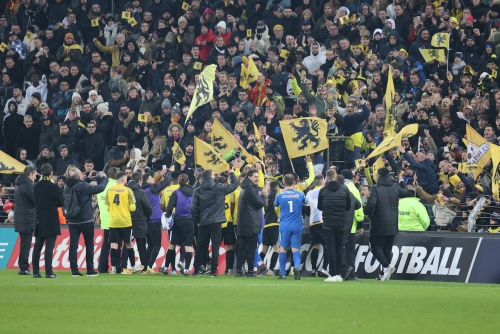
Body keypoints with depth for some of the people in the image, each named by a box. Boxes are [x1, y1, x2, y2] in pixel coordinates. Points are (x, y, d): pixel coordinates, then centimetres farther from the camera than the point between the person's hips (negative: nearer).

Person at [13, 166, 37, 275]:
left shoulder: (19, 184, 15)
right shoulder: (28, 185, -14)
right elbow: (36, 199, -16)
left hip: (20, 217, 9)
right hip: (27, 218, -9)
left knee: (24, 243, 14)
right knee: (26, 243, -6)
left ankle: (23, 267, 15)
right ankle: (24, 268, -6)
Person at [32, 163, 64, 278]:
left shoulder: (36, 186, 6)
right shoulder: (53, 187, -13)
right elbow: (61, 202, -8)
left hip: (39, 220, 6)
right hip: (51, 221, -6)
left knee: (37, 246, 10)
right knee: (49, 247, -6)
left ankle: (36, 272, 10)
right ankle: (49, 272, -10)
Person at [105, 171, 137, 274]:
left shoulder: (109, 190, 2)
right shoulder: (127, 190, -7)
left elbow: (107, 207, 7)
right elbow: (132, 207, -9)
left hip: (113, 222, 2)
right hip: (125, 222, -2)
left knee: (114, 244, 0)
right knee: (129, 244, 10)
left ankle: (113, 268, -8)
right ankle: (133, 267, 17)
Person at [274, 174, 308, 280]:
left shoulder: (280, 195, -3)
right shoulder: (300, 194, -1)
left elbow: (276, 204, 18)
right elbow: (305, 202, 21)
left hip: (284, 226, 0)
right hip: (297, 226, 0)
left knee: (283, 248, 12)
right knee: (296, 249, 2)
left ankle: (283, 273, 11)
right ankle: (296, 266, -26)